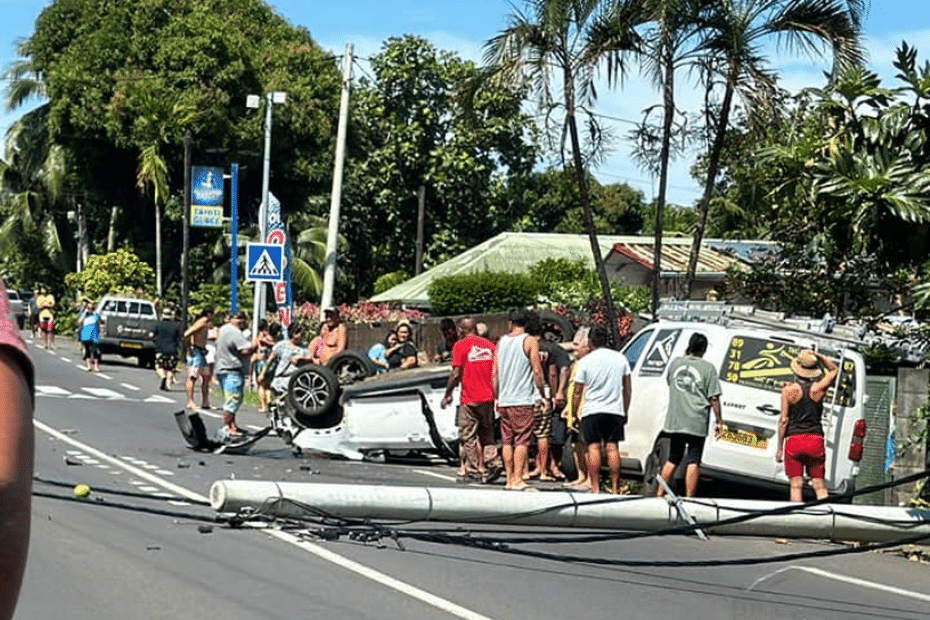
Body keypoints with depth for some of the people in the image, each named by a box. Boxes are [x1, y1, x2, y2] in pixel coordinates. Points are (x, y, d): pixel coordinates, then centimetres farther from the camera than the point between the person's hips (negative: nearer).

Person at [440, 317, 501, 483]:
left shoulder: (460, 346, -7)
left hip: (469, 399, -5)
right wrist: (496, 394, 21)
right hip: (488, 397, 5)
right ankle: (493, 462, -1)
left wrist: (447, 395, 0)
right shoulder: (489, 345, 7)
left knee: (468, 436, 3)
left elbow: (456, 374, -10)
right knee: (487, 434, 15)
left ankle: (474, 470, 4)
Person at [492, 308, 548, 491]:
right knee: (522, 440, -6)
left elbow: (494, 373, 11)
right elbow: (537, 371, -8)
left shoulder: (501, 342, 11)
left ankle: (509, 479, 9)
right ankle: (517, 480, -12)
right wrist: (543, 396, 0)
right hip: (523, 400, -5)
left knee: (507, 441, 8)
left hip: (504, 401, 5)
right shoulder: (530, 341, -3)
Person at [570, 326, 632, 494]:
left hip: (592, 411, -3)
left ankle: (595, 487, -6)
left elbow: (577, 392, -1)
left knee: (593, 448, -2)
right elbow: (627, 389, 11)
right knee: (612, 448, 4)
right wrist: (625, 411, 19)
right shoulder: (620, 358, 7)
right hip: (615, 410, 3)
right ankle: (615, 488, 3)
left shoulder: (585, 362, -3)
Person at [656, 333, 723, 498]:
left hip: (674, 421, 4)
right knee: (693, 462, -1)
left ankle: (659, 494, 16)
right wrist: (719, 421, -1)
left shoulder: (675, 363, 5)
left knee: (672, 460, 16)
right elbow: (714, 398, -8)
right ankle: (689, 498, -4)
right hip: (697, 423, -4)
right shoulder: (708, 368, -7)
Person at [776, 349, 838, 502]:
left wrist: (779, 448, -1)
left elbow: (784, 420, -5)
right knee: (819, 485, 7)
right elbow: (833, 369, 20)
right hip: (815, 439, 2)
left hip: (794, 439, -2)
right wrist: (816, 355, 12)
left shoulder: (789, 390, -5)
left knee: (796, 485, 0)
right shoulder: (819, 388, 0)